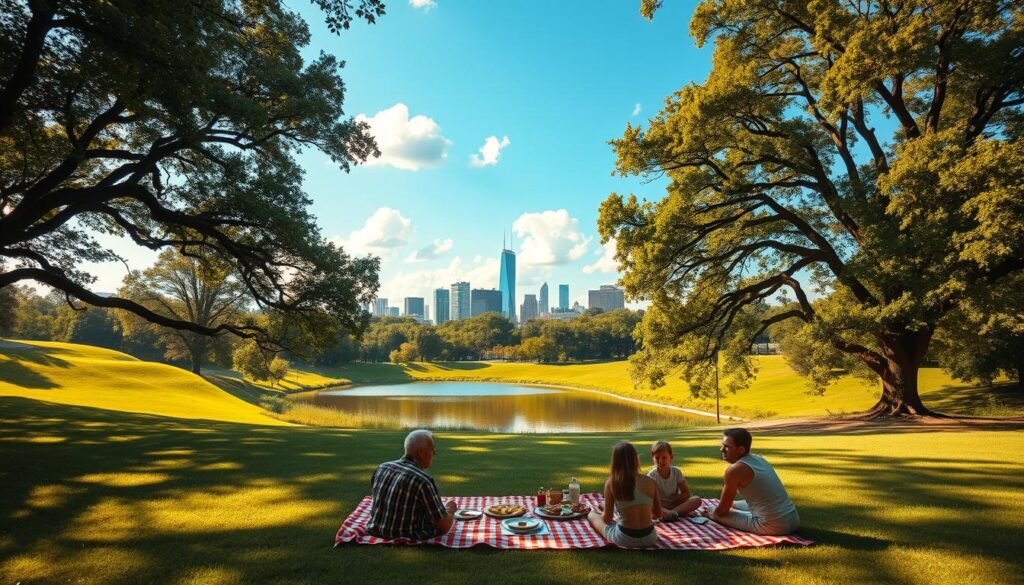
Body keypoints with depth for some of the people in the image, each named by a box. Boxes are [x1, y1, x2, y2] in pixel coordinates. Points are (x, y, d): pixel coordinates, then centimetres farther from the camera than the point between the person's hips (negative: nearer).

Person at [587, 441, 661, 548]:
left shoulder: (611, 483, -11)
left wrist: (602, 513, 19)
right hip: (649, 538, 4)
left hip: (625, 539, -4)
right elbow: (658, 514, 8)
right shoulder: (650, 482, -4)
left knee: (592, 515, 23)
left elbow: (607, 519, -4)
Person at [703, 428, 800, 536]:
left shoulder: (734, 469, -14)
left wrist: (711, 514, 17)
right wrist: (733, 504, 31)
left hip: (773, 526, -9)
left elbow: (722, 510, -2)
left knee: (719, 515, 3)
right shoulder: (759, 459, 10)